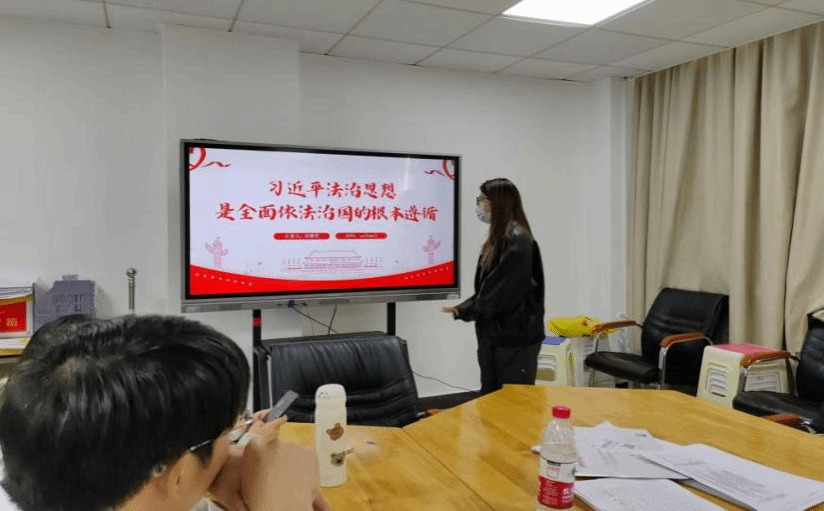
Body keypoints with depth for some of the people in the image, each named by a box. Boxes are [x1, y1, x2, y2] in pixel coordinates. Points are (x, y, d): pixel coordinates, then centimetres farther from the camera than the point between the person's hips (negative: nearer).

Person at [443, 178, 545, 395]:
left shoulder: (518, 240, -14)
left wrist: (465, 310, -11)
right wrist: (463, 308, 2)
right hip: (494, 334, 9)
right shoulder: (498, 238, 14)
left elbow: (504, 291, -20)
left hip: (517, 337, -9)